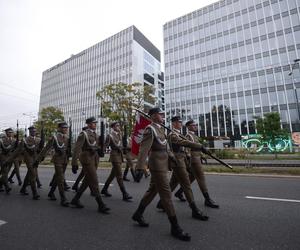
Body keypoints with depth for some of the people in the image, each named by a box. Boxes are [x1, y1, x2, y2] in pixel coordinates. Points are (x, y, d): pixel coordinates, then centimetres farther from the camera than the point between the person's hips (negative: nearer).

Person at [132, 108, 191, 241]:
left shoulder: (160, 128, 14)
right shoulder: (150, 129, -15)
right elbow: (143, 149, -25)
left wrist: (170, 155, 29)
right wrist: (140, 168, -32)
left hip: (162, 163, 10)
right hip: (157, 165, -10)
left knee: (152, 190, 17)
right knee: (166, 194, -3)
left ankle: (138, 214, 32)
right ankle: (175, 226, 9)